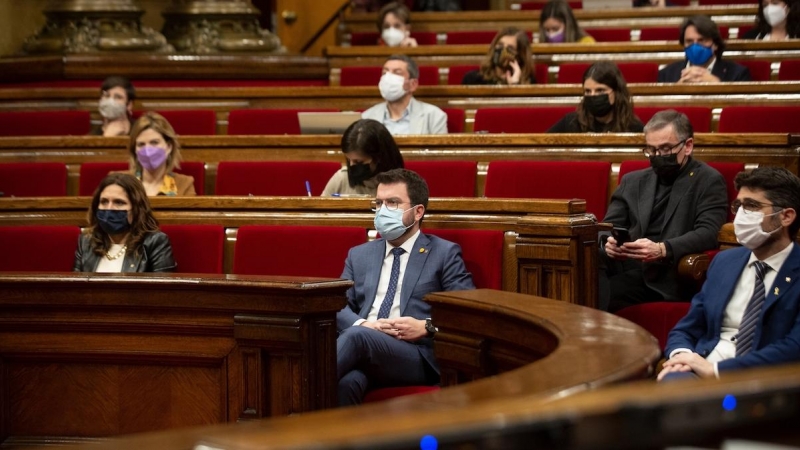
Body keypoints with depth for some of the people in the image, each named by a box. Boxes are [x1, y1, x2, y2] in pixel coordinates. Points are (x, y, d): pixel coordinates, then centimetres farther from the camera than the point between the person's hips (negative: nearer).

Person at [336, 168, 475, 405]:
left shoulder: (444, 253, 13)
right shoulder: (359, 255, 27)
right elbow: (339, 307, 17)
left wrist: (427, 328, -12)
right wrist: (362, 324, -6)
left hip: (418, 357, -3)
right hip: (362, 350, 3)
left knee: (357, 337, -37)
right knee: (346, 382, -37)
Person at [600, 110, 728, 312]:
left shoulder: (709, 181, 7)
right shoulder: (633, 181, 23)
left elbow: (708, 233, -7)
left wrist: (662, 250, -23)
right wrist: (609, 243, -8)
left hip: (669, 279, -5)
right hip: (627, 271, 5)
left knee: (598, 296, -33)